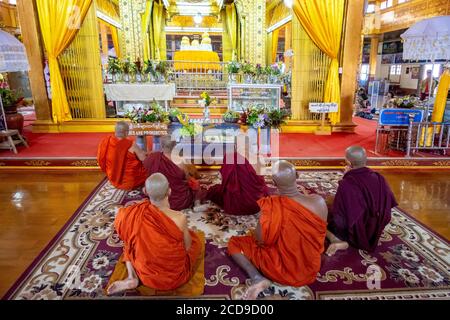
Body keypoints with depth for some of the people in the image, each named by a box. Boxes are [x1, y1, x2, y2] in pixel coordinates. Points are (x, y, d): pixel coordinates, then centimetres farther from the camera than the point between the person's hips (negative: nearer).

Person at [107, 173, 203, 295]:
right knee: (195, 239, 24)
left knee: (130, 243, 28)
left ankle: (132, 277, 8)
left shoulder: (135, 214, -21)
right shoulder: (179, 218, -28)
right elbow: (187, 247, -9)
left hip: (146, 276, 3)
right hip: (175, 277, -2)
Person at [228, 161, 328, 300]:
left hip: (280, 271, -4)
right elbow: (320, 232, 0)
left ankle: (258, 279, -6)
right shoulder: (319, 202, -18)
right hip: (310, 270, 4)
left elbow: (260, 240, -15)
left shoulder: (271, 207, -27)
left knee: (234, 243, 12)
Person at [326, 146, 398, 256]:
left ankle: (338, 241, -10)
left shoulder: (346, 184, -27)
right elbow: (388, 204, 3)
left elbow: (338, 214, -20)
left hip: (354, 233, -7)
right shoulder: (379, 178, -10)